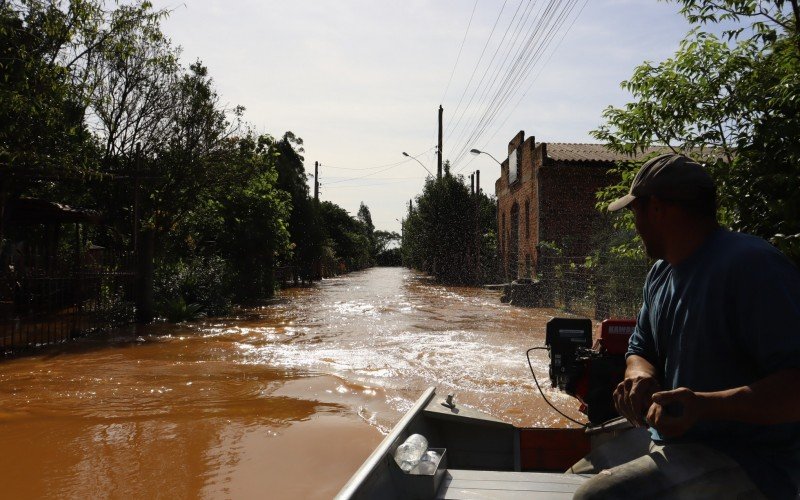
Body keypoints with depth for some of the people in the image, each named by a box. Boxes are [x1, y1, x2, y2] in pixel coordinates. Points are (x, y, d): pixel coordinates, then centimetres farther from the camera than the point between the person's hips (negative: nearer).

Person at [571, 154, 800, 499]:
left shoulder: (751, 264, -19)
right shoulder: (660, 274, 10)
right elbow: (640, 351, 16)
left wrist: (704, 405, -39)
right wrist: (642, 377, -8)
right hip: (667, 440, 9)